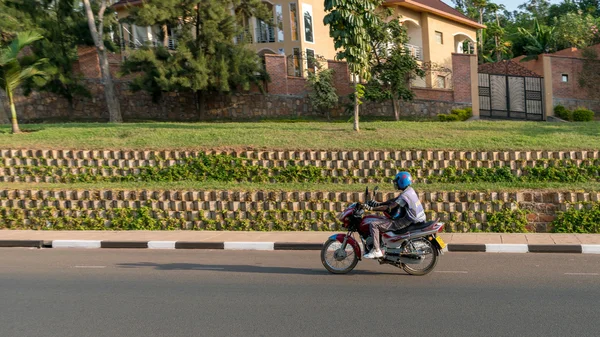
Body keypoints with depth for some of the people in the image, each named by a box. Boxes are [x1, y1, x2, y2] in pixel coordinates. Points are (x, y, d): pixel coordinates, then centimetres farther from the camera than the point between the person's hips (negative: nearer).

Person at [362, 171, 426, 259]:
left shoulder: (404, 196, -21)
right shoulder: (410, 190, 8)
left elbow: (389, 207, -24)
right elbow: (394, 200, 15)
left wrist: (371, 208, -18)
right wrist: (378, 203, 11)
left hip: (407, 222, -10)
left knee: (373, 224, -14)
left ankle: (376, 251, -13)